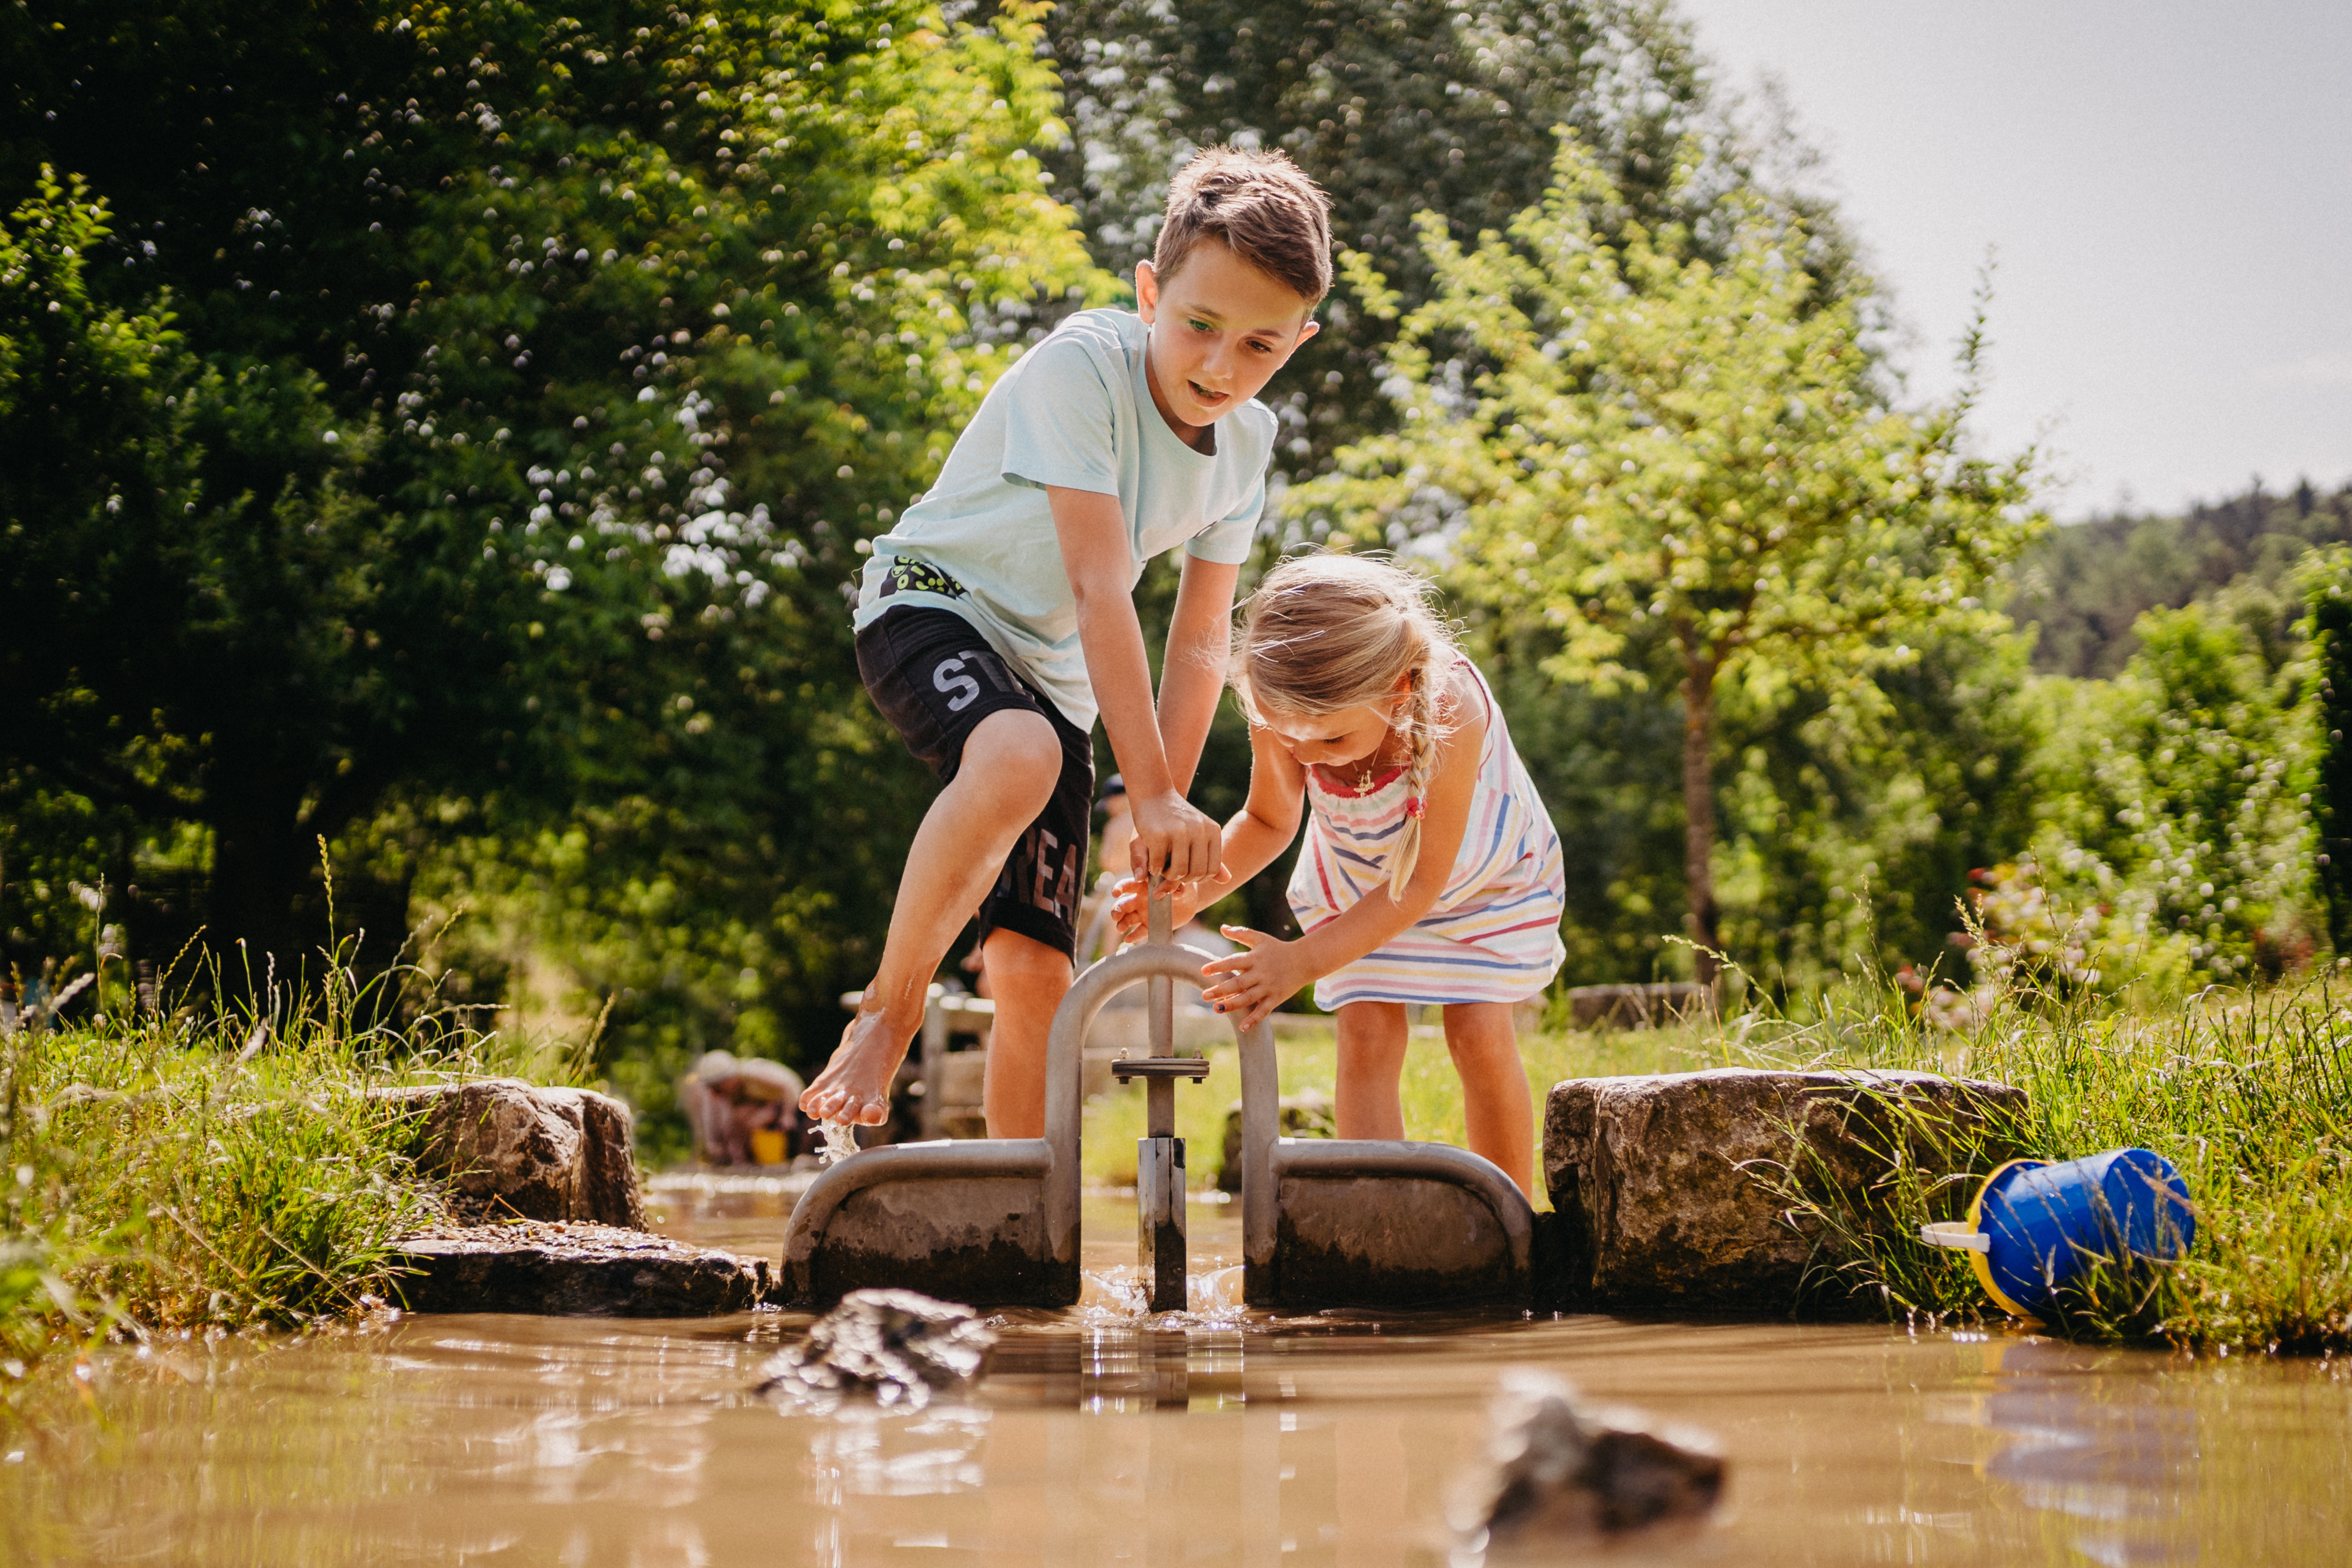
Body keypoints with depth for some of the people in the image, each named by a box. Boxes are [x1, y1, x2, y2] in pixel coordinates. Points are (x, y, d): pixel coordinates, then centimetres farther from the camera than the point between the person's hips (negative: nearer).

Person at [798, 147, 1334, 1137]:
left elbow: (1199, 642, 1)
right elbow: (1100, 586, -30)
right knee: (1019, 758, -40)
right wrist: (1153, 796, -34)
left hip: (1051, 674, 6)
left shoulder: (1246, 443, -4)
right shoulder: (1082, 367, -25)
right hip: (933, 604, -6)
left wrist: (1165, 818, -7)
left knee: (1036, 971, -5)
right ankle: (886, 1016, -24)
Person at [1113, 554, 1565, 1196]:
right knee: (1366, 1034, -11)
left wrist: (1303, 962, -46)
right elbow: (1269, 819, -11)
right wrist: (1194, 889, -31)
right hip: (1357, 874, 3)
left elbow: (1422, 882, -38)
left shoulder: (1451, 706, -45)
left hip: (1477, 869, -3)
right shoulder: (1282, 714, -33)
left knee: (1480, 1033, -10)